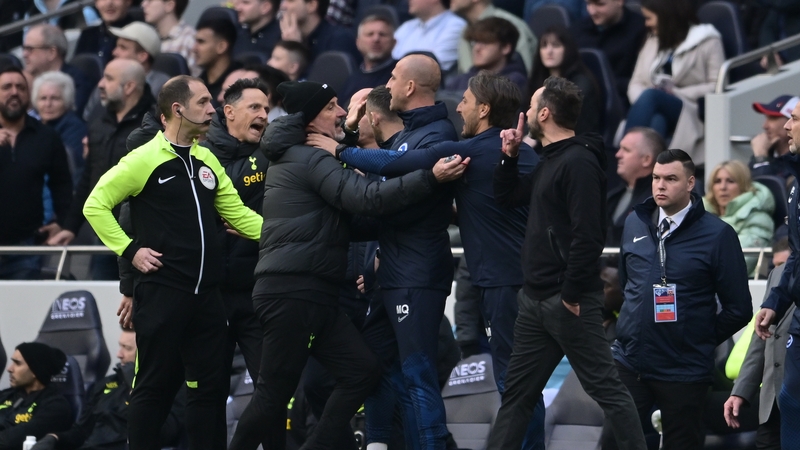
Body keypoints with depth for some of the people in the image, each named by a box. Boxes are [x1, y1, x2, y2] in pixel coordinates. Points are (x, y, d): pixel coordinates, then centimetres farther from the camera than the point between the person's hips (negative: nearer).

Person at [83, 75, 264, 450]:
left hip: (206, 293, 6)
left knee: (209, 384, 7)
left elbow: (237, 214, 15)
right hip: (161, 291, -6)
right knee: (154, 385, -2)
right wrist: (130, 250, -12)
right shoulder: (144, 160, -7)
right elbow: (95, 205, -6)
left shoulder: (207, 161, 14)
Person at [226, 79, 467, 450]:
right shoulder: (310, 160, -11)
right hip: (292, 293, -10)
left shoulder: (295, 157, 20)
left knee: (361, 371, 4)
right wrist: (430, 178, -30)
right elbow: (369, 198, -24)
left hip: (312, 294, 10)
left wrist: (346, 133, 29)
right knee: (275, 391, -7)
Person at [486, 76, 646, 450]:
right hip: (536, 300, 10)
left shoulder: (579, 163, -16)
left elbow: (587, 236, -23)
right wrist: (510, 156, 11)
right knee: (516, 391, 11)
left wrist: (571, 296, -21)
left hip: (568, 301, -10)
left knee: (605, 387, -7)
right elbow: (506, 198, 26)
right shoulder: (550, 161, 15)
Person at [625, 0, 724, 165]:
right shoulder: (652, 43, 23)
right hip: (655, 113, 4)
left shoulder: (707, 42, 5)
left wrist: (677, 93, -12)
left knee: (650, 96, -33)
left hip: (691, 115, -4)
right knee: (656, 122, -33)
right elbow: (636, 84, 17)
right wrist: (642, 104, -6)